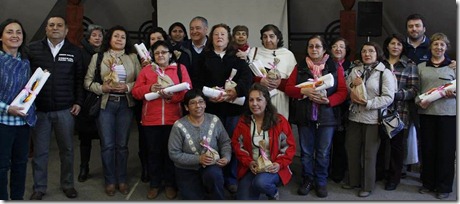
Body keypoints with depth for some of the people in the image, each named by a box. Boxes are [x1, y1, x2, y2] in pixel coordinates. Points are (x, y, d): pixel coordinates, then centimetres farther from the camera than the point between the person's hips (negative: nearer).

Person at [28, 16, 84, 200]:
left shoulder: (74, 51, 5)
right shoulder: (32, 48, 2)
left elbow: (79, 79, 7)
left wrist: (78, 102, 2)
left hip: (65, 109, 1)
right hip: (39, 109, 0)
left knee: (67, 149, 9)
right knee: (40, 151, 8)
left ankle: (67, 184, 25)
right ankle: (39, 187, 22)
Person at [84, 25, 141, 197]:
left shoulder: (133, 57, 7)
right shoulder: (98, 57, 5)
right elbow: (88, 81, 1)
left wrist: (128, 87, -14)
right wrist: (103, 88, -14)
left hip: (125, 104, 1)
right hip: (105, 103, -1)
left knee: (122, 144, 8)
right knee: (107, 144, 2)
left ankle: (122, 179, 21)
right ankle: (110, 180, 16)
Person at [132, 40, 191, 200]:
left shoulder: (180, 69, 5)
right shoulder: (146, 69, 8)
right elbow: (135, 92, 3)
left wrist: (172, 95, -20)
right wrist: (150, 88, -15)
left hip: (173, 119, -1)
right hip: (151, 120, 1)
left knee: (171, 152, 7)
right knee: (153, 152, 8)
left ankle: (170, 184, 21)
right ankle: (154, 184, 22)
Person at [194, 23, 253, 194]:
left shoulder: (237, 58, 11)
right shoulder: (204, 58, 12)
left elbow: (247, 76, -5)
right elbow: (198, 82, 1)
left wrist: (236, 90, -24)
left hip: (234, 106, 0)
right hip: (212, 107, 0)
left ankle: (231, 179, 14)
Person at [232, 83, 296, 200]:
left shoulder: (280, 121, -5)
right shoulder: (243, 121, 1)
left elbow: (290, 147, -2)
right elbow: (237, 145, 4)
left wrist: (279, 164, -16)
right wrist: (248, 162, -11)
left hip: (273, 168, -2)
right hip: (250, 168, 2)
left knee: (260, 182, -35)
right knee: (244, 199, -17)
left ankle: (274, 193, 2)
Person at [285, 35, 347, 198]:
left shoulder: (335, 68, 3)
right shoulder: (299, 67, 7)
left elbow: (343, 91, -3)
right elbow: (288, 88, 0)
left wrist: (328, 100, -20)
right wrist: (304, 91, -19)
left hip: (327, 116, -1)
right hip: (304, 116, 1)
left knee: (323, 153, 6)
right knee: (306, 152, 9)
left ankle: (321, 182, 21)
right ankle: (307, 180, 24)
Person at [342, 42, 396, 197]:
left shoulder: (385, 72, -5)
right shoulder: (355, 70, 11)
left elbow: (388, 97, -12)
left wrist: (368, 103, -21)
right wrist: (352, 83, -10)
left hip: (373, 119, -5)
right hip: (354, 117, 5)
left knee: (369, 153, 4)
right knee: (352, 150, 12)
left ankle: (367, 186, 18)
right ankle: (353, 181, 29)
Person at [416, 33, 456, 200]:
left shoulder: (453, 66, 8)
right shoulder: (421, 67, 11)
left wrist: (453, 93, -12)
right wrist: (419, 101, -9)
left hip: (448, 113, -1)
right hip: (426, 112, 2)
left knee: (446, 150, 1)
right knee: (427, 148, 6)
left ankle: (444, 187, 13)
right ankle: (428, 183, 21)